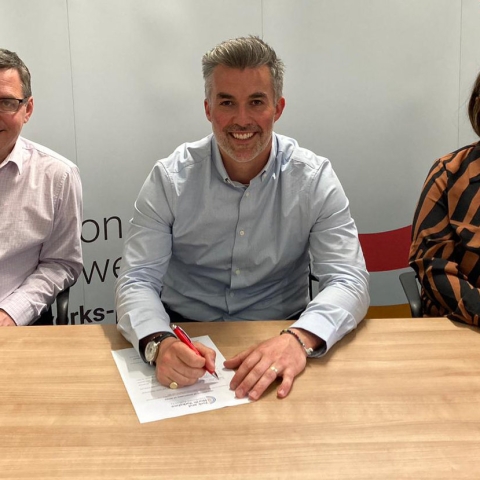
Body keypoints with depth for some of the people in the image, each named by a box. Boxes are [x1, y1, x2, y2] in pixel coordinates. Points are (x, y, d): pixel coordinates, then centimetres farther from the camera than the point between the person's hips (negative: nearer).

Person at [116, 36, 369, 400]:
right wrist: (159, 343, -32)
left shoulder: (315, 179, -7)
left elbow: (348, 281, -12)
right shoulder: (169, 179, -7)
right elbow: (137, 281, -10)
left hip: (279, 339, 0)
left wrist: (300, 339, -33)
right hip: (186, 340, 1)